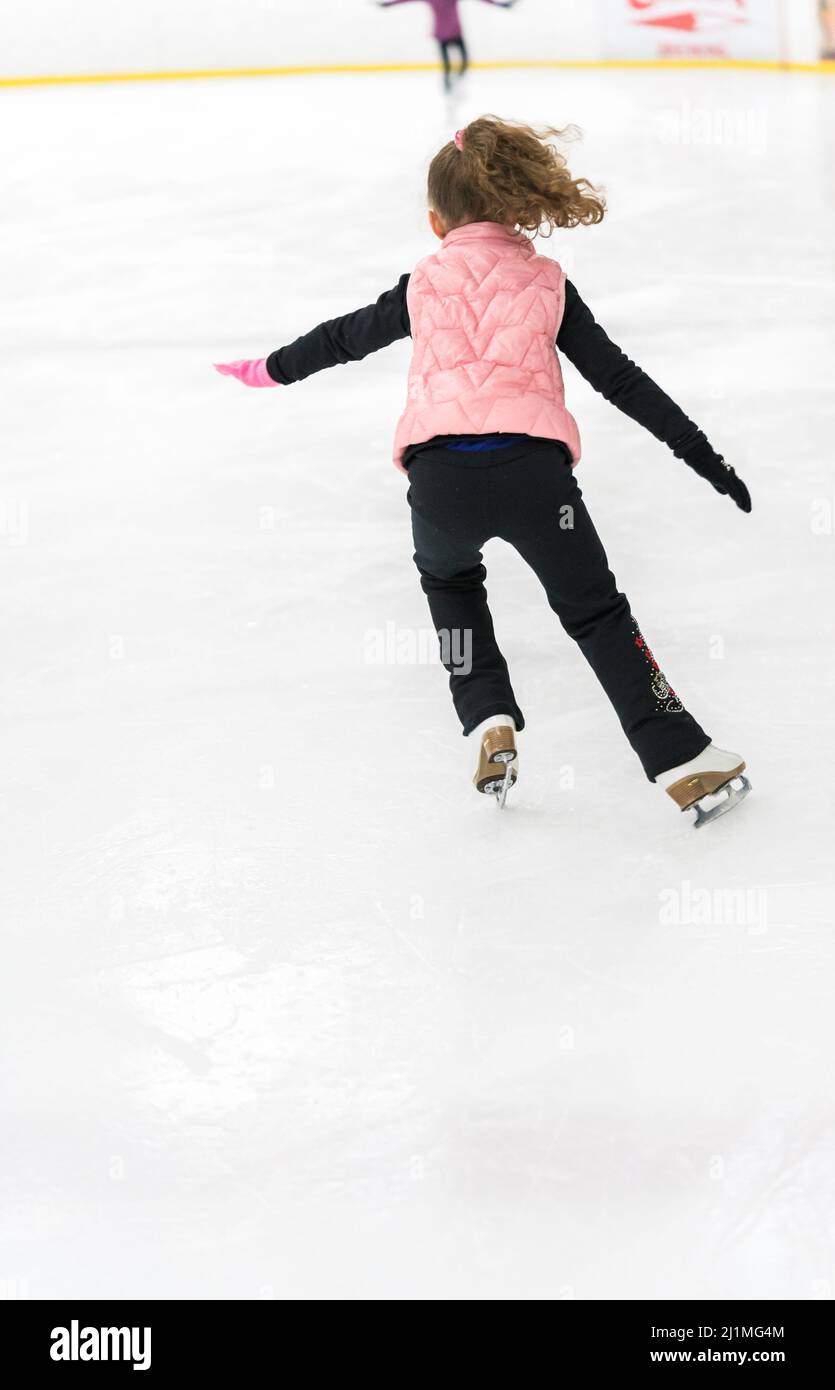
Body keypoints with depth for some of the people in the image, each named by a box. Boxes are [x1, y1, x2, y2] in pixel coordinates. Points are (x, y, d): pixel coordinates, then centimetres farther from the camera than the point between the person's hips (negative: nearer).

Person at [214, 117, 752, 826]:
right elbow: (621, 380, 17)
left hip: (439, 469, 1)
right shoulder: (546, 283, 19)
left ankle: (489, 721, 16)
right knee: (595, 611, 16)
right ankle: (685, 762, 9)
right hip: (533, 462, 0)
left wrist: (270, 369, 52)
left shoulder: (424, 285, 21)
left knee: (450, 580, 33)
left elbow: (343, 337, 34)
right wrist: (705, 457, 20)